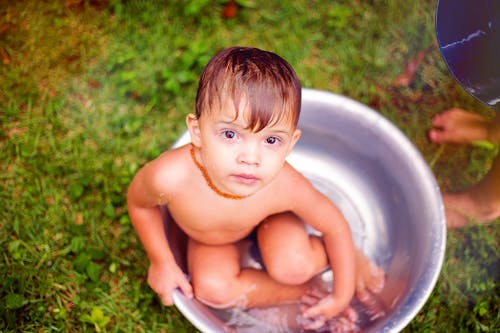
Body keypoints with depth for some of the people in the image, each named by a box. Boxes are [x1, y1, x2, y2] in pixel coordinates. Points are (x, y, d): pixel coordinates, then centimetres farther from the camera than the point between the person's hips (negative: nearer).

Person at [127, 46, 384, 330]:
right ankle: (302, 291, 0)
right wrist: (162, 262, -9)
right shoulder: (170, 177, -43)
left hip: (270, 220, -1)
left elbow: (335, 225, -19)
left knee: (292, 267, -26)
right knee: (212, 289, -23)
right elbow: (139, 203, -16)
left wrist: (342, 297, -10)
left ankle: (350, 254, 7)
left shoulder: (285, 186, -40)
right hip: (209, 239, 1)